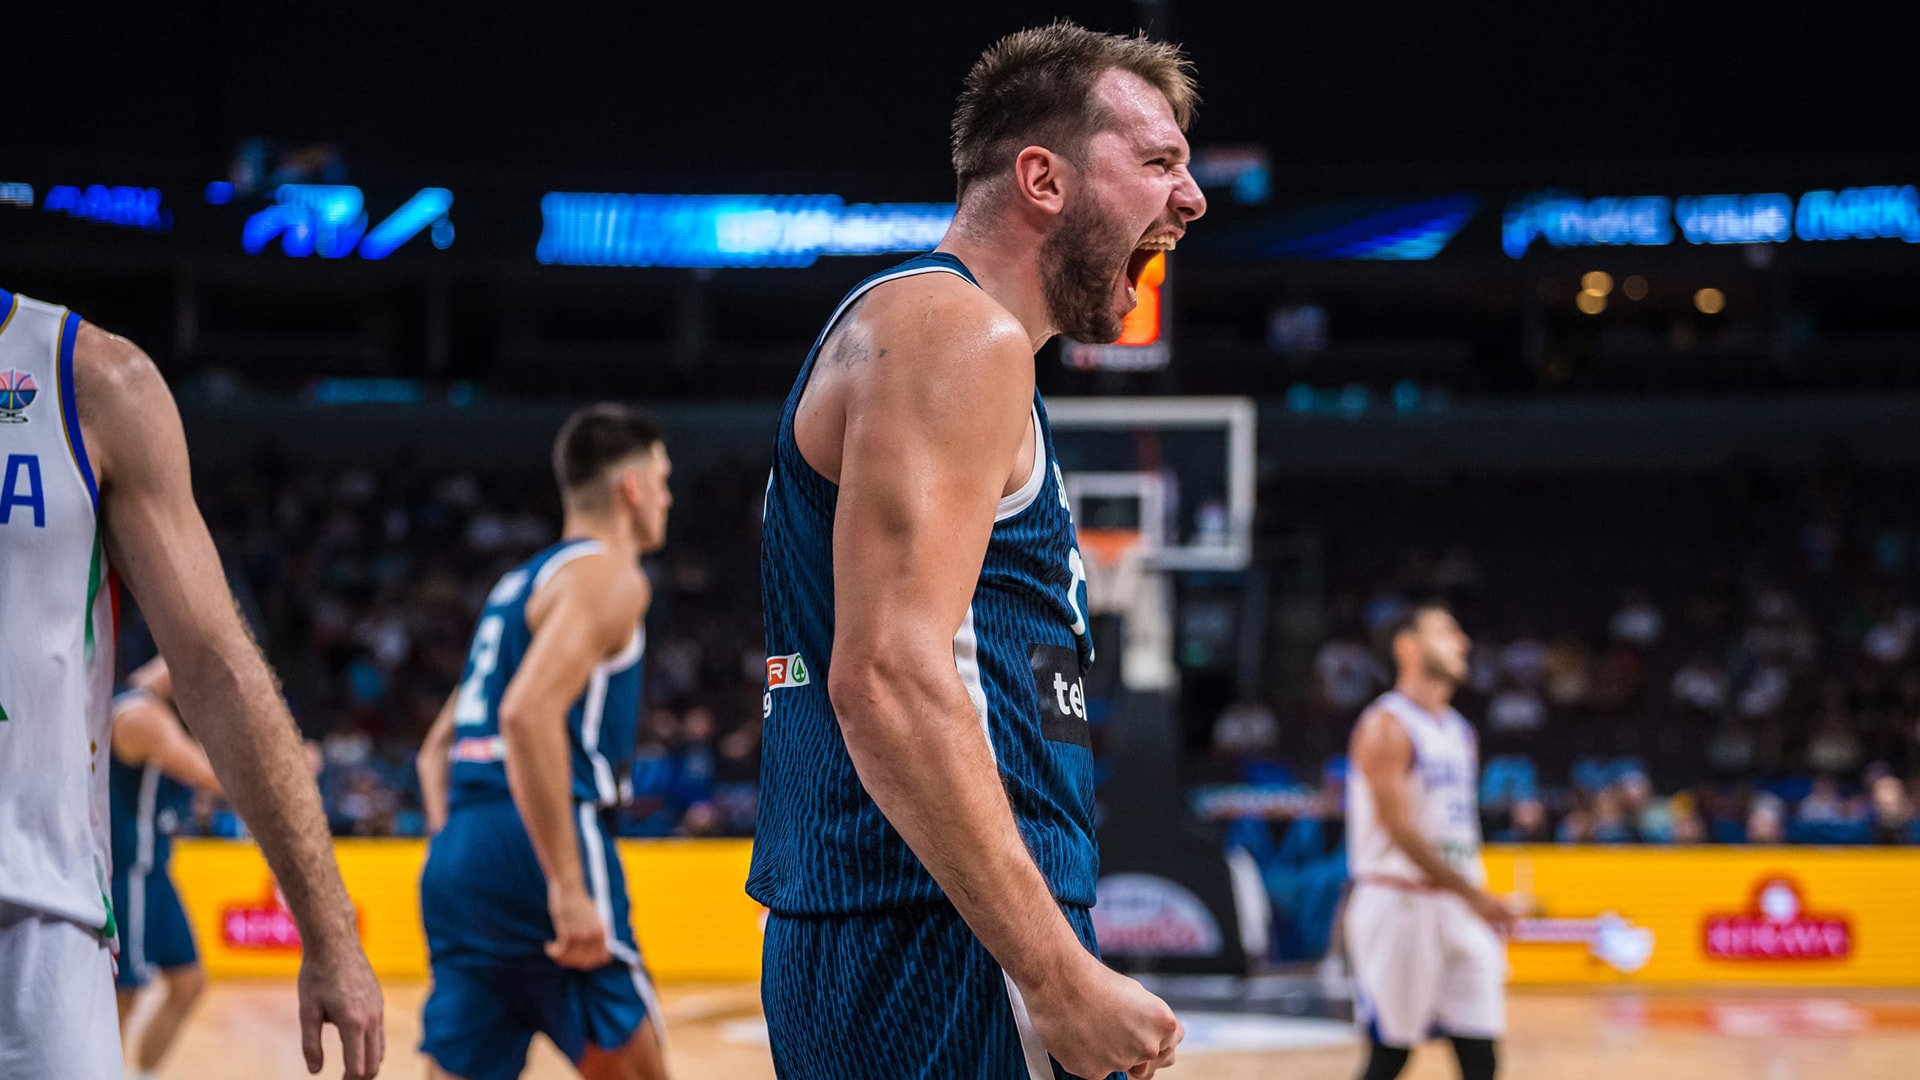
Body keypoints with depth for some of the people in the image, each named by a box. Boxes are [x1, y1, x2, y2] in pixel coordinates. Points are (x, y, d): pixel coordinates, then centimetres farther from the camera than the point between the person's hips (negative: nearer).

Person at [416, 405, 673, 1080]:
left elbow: (436, 751, 27)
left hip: (460, 855, 9)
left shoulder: (521, 584, 25)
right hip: (535, 854, -8)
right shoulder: (608, 575, -4)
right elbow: (529, 713, -21)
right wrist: (570, 888, -21)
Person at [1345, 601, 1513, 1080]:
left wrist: (1478, 896, 17)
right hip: (1400, 902, -7)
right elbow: (1398, 826, -18)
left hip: (1460, 905, 8)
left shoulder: (1460, 731, 16)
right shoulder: (1386, 726, -10)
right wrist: (1471, 893, -23)